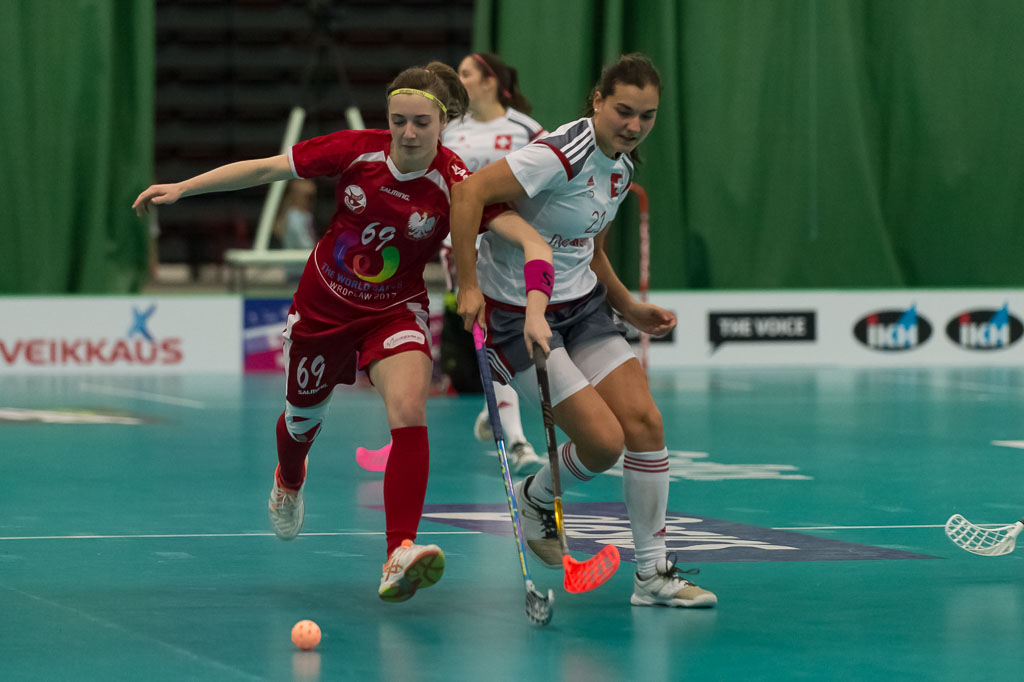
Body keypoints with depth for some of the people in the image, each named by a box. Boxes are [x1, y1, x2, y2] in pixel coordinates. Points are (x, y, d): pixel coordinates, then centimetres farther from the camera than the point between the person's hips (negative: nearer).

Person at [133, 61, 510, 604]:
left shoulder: (455, 184, -22)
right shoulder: (357, 150, -18)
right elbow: (266, 169, -10)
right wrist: (181, 188, -10)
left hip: (395, 311, -2)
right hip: (323, 307, 2)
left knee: (409, 412, -28)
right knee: (301, 420, 22)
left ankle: (399, 557, -34)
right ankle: (288, 483, 61)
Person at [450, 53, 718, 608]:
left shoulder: (621, 169, 6)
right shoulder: (563, 155, -22)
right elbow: (468, 192, -28)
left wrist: (629, 308, 10)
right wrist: (468, 286, -28)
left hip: (582, 306, 8)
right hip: (514, 313, -8)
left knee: (644, 422, -7)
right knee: (604, 441, -14)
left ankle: (653, 574, 3)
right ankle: (536, 497, 21)